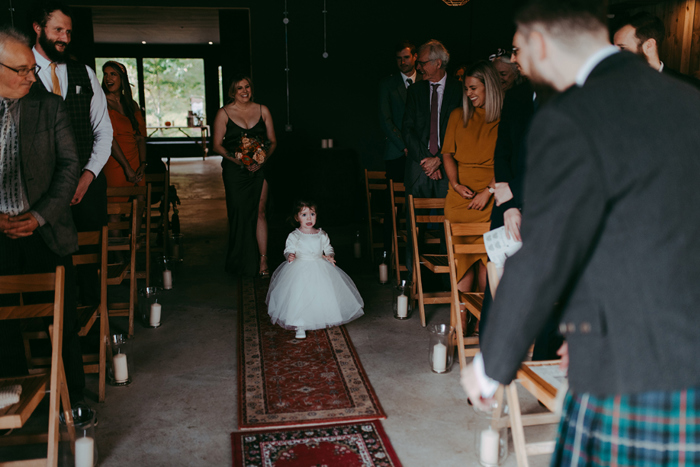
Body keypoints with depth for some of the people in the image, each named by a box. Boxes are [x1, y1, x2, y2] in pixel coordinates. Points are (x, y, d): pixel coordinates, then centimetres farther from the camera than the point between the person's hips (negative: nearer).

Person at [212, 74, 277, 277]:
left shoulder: (262, 110, 8)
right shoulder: (224, 113, 1)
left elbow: (272, 141, 9)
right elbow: (217, 145, 0)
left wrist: (263, 159, -10)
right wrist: (238, 160, -14)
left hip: (259, 168, 1)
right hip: (234, 170, -1)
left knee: (259, 212, -3)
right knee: (239, 213, 0)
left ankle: (263, 260, 1)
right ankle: (242, 262, 13)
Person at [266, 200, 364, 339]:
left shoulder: (322, 235, 5)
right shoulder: (294, 236, -4)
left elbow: (328, 248, 13)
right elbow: (288, 249, -9)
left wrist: (330, 256, -8)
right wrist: (290, 255, -31)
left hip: (320, 270, 3)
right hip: (300, 271, -3)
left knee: (324, 295, 3)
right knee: (299, 296, -9)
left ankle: (325, 320, 26)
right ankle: (299, 326, 1)